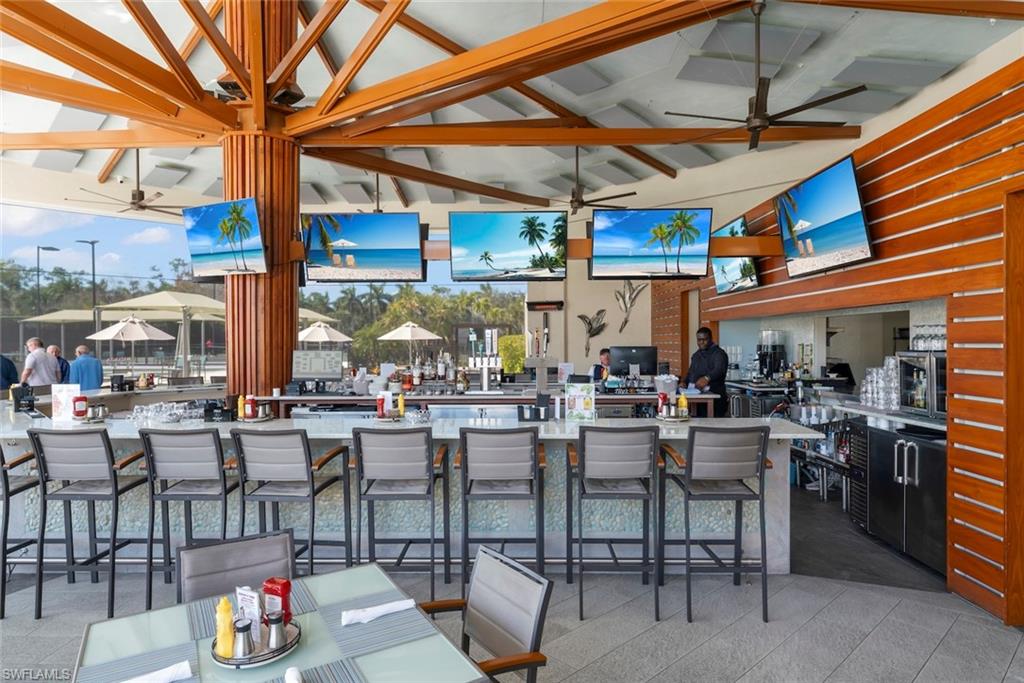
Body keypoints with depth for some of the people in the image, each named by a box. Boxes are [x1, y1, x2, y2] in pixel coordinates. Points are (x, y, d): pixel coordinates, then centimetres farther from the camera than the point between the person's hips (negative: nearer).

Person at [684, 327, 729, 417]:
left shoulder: (719, 353, -6)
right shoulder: (696, 355, 20)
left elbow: (719, 370, -24)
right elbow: (690, 373, 27)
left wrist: (707, 378, -44)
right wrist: (685, 383, 6)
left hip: (715, 397, -7)